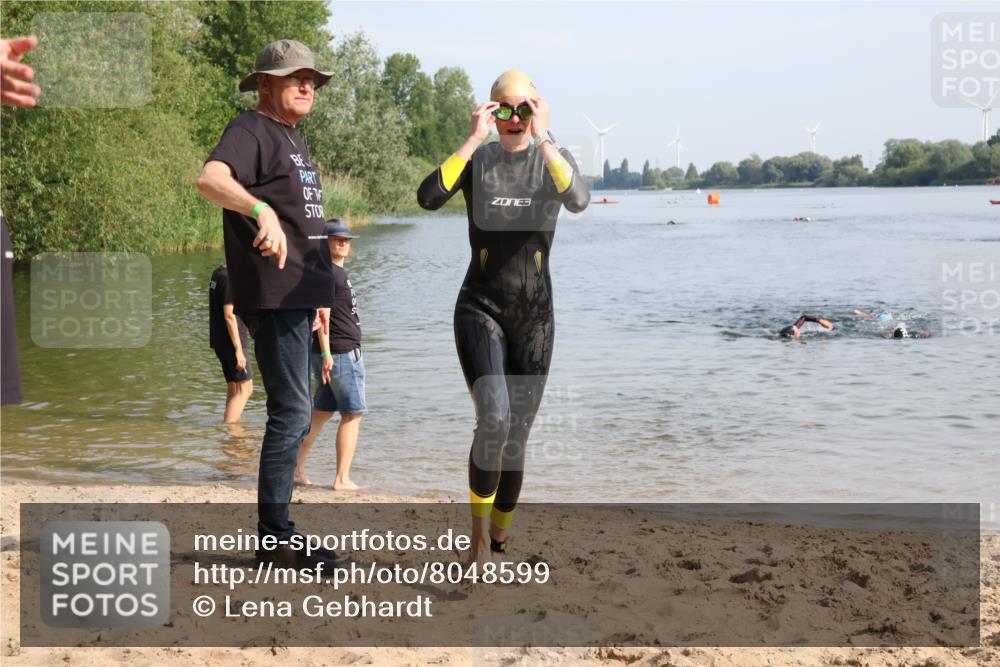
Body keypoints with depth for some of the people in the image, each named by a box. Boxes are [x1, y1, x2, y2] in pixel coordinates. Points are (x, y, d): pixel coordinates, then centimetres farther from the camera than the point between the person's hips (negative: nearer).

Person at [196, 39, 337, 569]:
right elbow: (210, 178, -30)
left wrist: (319, 292, 26)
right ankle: (273, 539, -4)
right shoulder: (251, 131, -9)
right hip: (273, 296, -10)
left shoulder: (292, 138, 20)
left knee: (293, 415, 14)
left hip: (297, 297, 10)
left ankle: (279, 533, 23)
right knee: (290, 413, -10)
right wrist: (260, 210, -48)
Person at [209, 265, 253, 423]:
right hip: (231, 341, -10)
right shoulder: (230, 278, -17)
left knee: (233, 389, 14)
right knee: (245, 388, -9)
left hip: (219, 340, 10)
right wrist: (239, 350, -20)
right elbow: (229, 315, -21)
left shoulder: (217, 274, 12)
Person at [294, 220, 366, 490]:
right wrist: (326, 353, -24)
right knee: (353, 414, -4)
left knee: (322, 412, 13)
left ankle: (296, 467, 16)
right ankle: (342, 479, -2)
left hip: (334, 353, 10)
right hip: (342, 352, -10)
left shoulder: (338, 272, 18)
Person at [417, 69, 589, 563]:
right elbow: (427, 198, -20)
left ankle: (499, 536, 28)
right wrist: (473, 140, -22)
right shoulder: (477, 160, 0)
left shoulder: (554, 159, 1)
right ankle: (478, 531, -8)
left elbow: (579, 202, -22)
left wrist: (543, 139, -27)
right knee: (494, 421, -24)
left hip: (534, 317, 2)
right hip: (480, 308, -2)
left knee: (515, 438, 8)